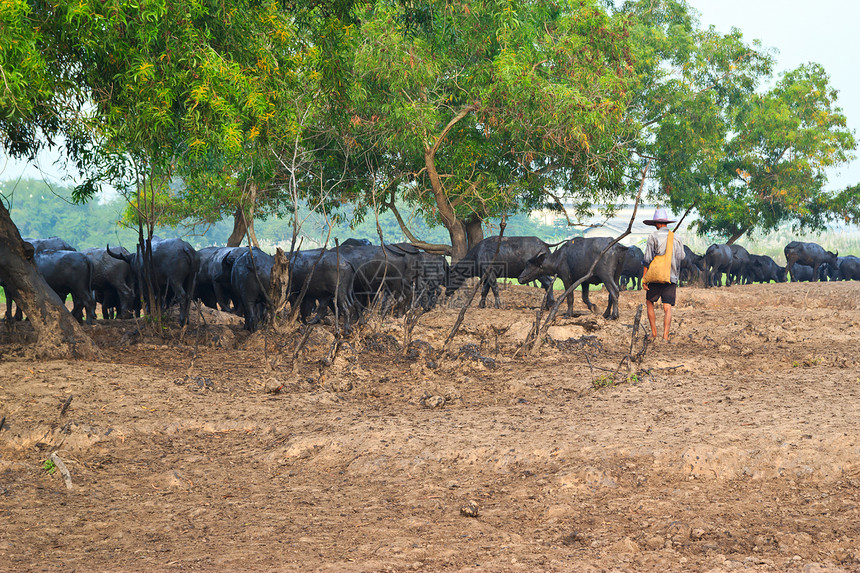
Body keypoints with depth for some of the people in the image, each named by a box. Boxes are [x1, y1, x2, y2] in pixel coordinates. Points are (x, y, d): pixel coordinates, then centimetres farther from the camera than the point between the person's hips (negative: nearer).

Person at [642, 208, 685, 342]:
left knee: (649, 302, 17)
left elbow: (648, 259, -7)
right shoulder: (677, 238, 8)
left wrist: (644, 278, -5)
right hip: (672, 278, 3)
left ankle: (654, 332, 13)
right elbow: (681, 258, 15)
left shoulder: (654, 236, -4)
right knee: (667, 308, -1)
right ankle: (665, 335, -14)